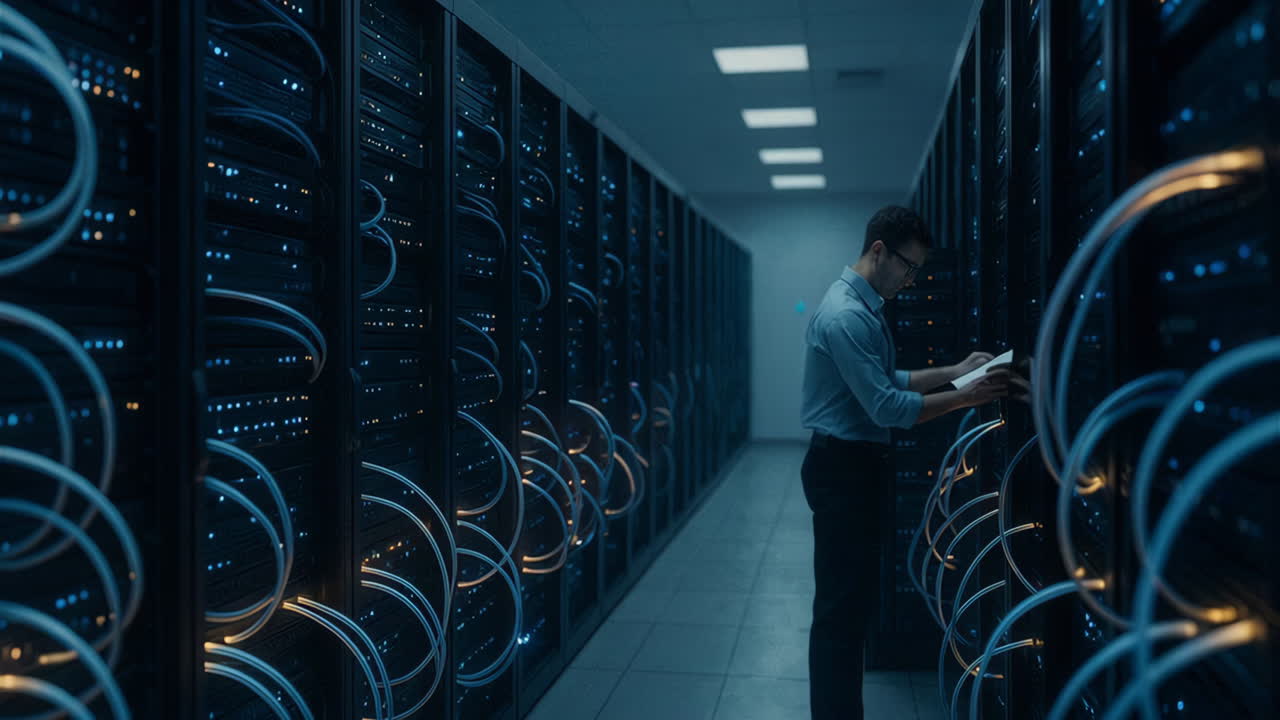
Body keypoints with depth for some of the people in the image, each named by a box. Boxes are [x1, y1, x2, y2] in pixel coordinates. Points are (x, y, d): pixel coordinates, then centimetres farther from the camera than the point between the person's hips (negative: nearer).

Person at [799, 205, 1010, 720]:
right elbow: (888, 408, -25)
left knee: (852, 601, 17)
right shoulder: (846, 316, -21)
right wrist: (966, 398, -21)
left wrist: (954, 371, 12)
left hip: (856, 466, 11)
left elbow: (889, 381, 20)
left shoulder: (865, 308, 13)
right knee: (842, 606, -4)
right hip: (843, 469, -11)